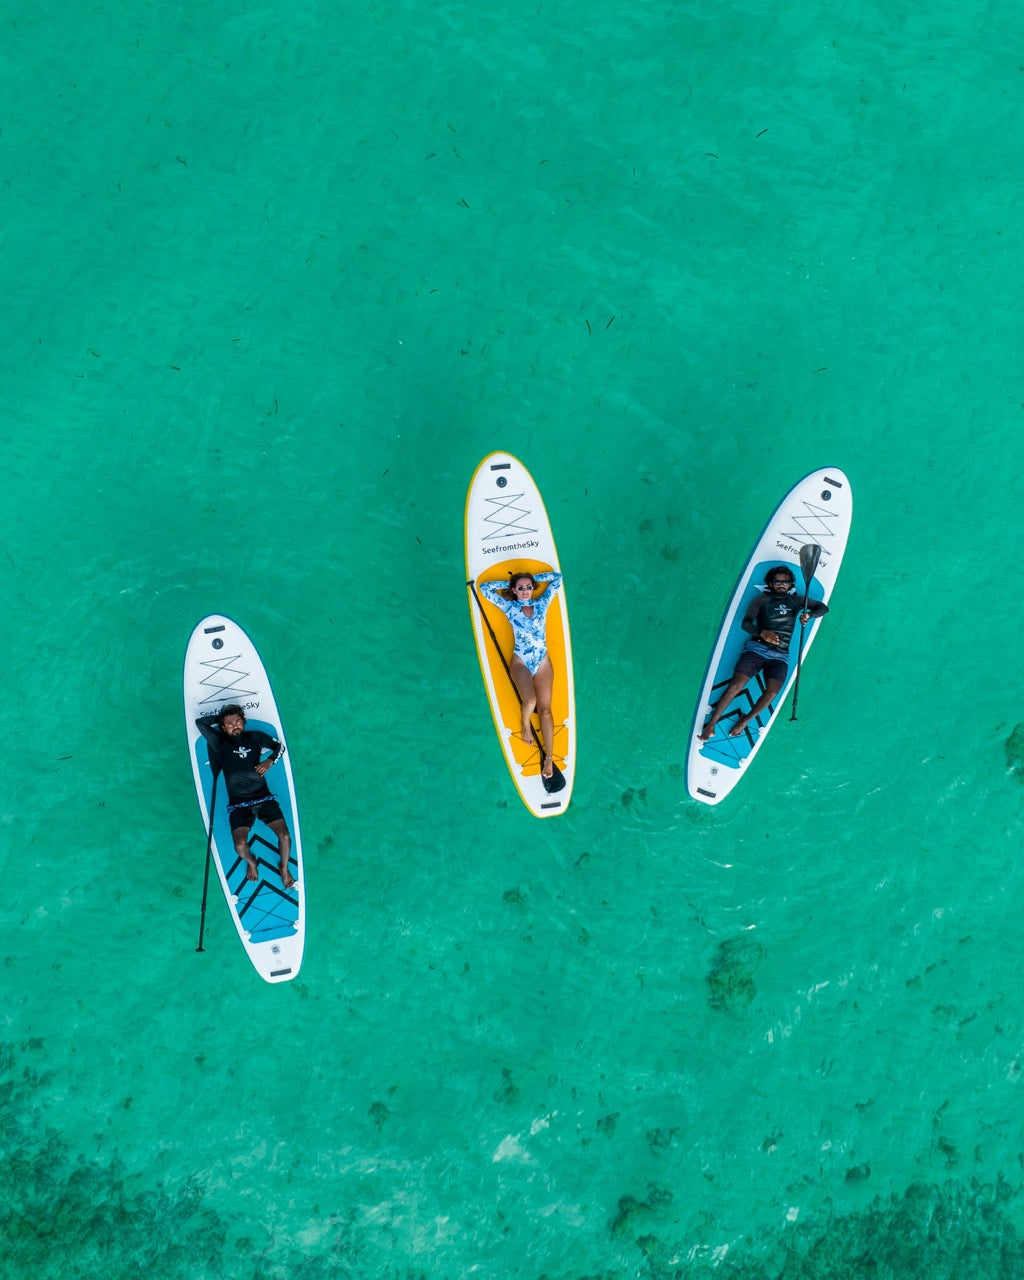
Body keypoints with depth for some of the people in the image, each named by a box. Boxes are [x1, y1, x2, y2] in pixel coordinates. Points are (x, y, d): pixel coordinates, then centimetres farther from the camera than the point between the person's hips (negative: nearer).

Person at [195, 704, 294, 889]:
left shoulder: (255, 736, 8)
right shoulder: (219, 742, 3)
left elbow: (280, 746, 18)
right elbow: (200, 722, -4)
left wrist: (269, 761, 0)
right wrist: (221, 713, 4)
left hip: (264, 798, 1)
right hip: (238, 804, -1)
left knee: (285, 835, -15)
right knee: (240, 846, -21)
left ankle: (284, 869, 15)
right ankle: (251, 862, 16)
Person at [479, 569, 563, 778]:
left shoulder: (541, 604, 9)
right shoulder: (509, 607, 5)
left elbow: (557, 577, 13)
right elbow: (485, 588, 5)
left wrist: (533, 579, 14)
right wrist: (509, 583, 10)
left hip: (543, 661, 2)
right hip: (520, 661, -2)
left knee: (545, 709, -5)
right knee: (530, 701, -26)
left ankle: (549, 757, -5)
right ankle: (525, 724, 9)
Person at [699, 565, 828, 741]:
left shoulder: (795, 601, 18)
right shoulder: (763, 599, 10)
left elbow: (823, 608, 21)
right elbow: (746, 623, 0)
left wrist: (809, 615, -3)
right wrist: (763, 633, -21)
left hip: (780, 655, 2)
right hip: (757, 648, -2)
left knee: (772, 692, -25)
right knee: (736, 685, -19)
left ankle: (745, 721, -6)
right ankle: (711, 724, -14)